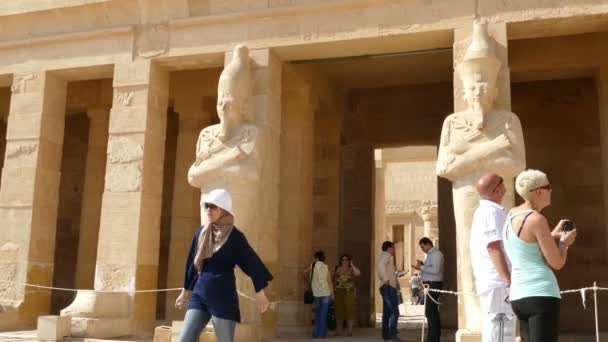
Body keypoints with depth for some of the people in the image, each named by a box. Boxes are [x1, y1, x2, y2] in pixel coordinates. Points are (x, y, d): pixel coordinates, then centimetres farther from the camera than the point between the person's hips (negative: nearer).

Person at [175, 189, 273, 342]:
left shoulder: (234, 237, -7)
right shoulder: (201, 233, 8)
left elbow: (253, 263, -3)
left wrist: (260, 293, -1)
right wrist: (185, 291, 22)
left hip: (223, 298, -5)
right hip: (199, 295, 5)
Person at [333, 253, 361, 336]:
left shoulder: (351, 269, 2)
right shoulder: (337, 269, 12)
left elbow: (358, 273, -19)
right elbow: (333, 280, 15)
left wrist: (352, 265, -17)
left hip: (349, 293, -3)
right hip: (339, 293, 3)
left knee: (349, 310, -6)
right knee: (339, 311, 4)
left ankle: (349, 330, -1)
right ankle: (339, 330, 13)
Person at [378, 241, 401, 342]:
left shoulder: (383, 256, 24)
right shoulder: (387, 255, -6)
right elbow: (381, 264, -28)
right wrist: (386, 279, -26)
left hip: (386, 287, 10)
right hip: (389, 287, -10)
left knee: (387, 312, 10)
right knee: (394, 312, -14)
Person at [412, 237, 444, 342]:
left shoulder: (436, 254, -12)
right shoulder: (430, 254, 18)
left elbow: (435, 270, -23)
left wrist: (421, 267, -19)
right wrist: (422, 266, 6)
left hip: (433, 285, -10)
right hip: (430, 285, 10)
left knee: (430, 312, -12)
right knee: (433, 311, 15)